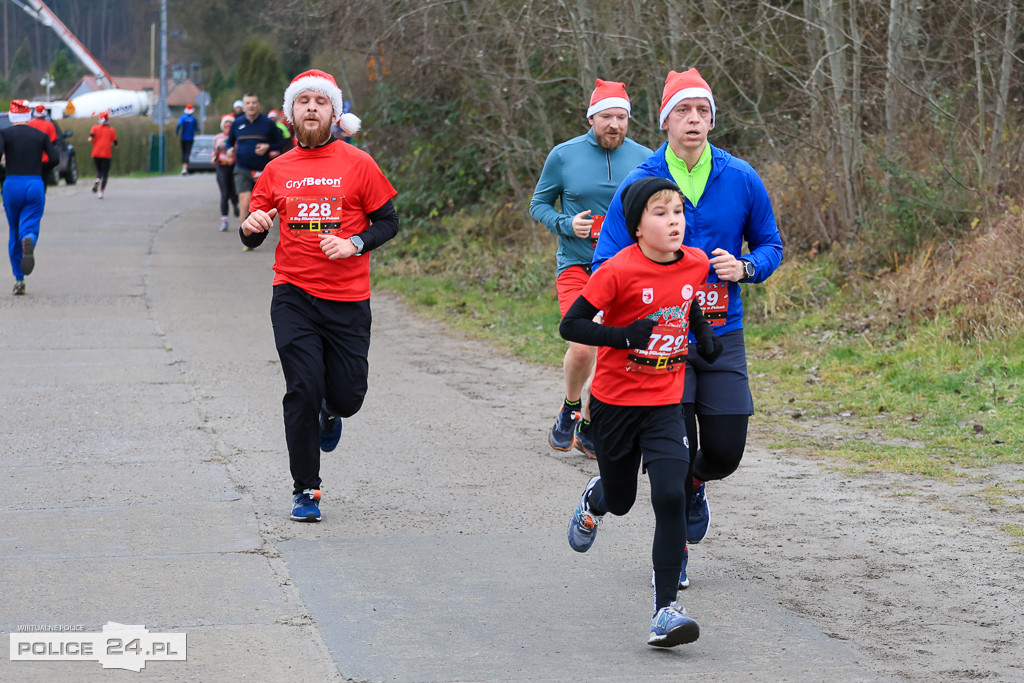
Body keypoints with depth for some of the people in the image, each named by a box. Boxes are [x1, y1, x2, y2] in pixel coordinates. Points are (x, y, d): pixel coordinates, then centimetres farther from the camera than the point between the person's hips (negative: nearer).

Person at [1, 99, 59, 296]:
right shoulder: (41, 135, 8)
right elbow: (54, 158, -2)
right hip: (35, 186, 0)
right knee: (29, 228, -2)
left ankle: (19, 280, 11)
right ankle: (29, 242, -42)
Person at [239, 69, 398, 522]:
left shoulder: (358, 164, 1)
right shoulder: (276, 171, 7)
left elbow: (388, 222, 4)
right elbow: (252, 237, 12)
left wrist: (354, 244, -14)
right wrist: (252, 227, -12)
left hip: (348, 300, -1)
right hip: (293, 297, 1)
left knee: (346, 396, 2)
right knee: (302, 391, -9)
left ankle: (330, 412, 41)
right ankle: (305, 490, 3)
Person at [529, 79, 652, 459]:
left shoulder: (644, 159, 2)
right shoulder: (564, 156, -2)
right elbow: (539, 205, 7)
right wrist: (566, 224, -12)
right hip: (577, 266, -2)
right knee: (582, 346, -18)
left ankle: (589, 425, 22)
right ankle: (570, 406, 13)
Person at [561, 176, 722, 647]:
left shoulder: (696, 264, -2)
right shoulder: (620, 270, -18)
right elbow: (570, 326, -16)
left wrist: (703, 332, 5)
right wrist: (625, 335, -27)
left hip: (664, 404, 2)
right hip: (615, 401, -2)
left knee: (670, 497, -16)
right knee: (620, 500, 15)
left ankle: (665, 610, -13)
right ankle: (594, 501, 55)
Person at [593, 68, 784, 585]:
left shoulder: (741, 179, 0)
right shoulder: (639, 184, -5)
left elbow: (770, 244, 13)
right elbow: (606, 264, -3)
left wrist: (744, 268, -9)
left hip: (721, 334, 2)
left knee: (726, 451, -1)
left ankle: (693, 487, 37)